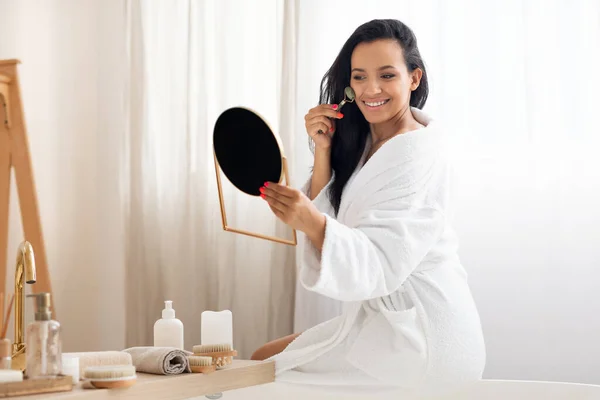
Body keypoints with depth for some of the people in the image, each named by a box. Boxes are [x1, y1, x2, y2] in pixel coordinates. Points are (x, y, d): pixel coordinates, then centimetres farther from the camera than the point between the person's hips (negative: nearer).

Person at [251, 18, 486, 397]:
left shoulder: (418, 153, -20)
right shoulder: (362, 139, 7)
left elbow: (380, 266, -28)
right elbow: (325, 215, 1)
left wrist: (312, 223, -43)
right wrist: (324, 150, -11)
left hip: (419, 335, -9)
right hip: (387, 316, 9)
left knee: (264, 363, -1)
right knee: (265, 356, 23)